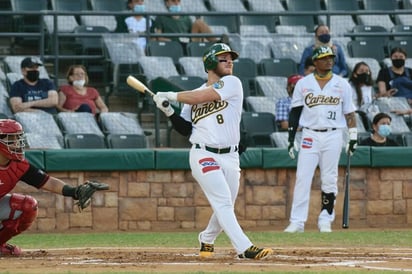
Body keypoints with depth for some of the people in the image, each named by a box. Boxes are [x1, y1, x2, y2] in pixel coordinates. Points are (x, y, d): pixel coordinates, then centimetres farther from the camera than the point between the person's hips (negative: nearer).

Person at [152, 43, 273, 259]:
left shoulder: (232, 83, 2)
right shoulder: (195, 93, 11)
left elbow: (202, 97, -12)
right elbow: (186, 129, 12)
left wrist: (170, 96, -5)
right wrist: (168, 111, -1)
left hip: (230, 157, 1)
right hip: (204, 156, -1)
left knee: (225, 208, 10)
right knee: (223, 203, -16)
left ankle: (207, 240, 37)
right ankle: (244, 248, -24)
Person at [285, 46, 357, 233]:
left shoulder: (342, 84, 6)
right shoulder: (303, 84, 5)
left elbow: (349, 112, 8)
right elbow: (295, 112, 7)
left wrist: (353, 137, 1)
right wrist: (291, 138, 2)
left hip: (333, 135, 0)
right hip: (310, 136, 0)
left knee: (329, 180, 2)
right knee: (302, 178, -7)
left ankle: (325, 220, 11)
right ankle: (297, 222, -7)